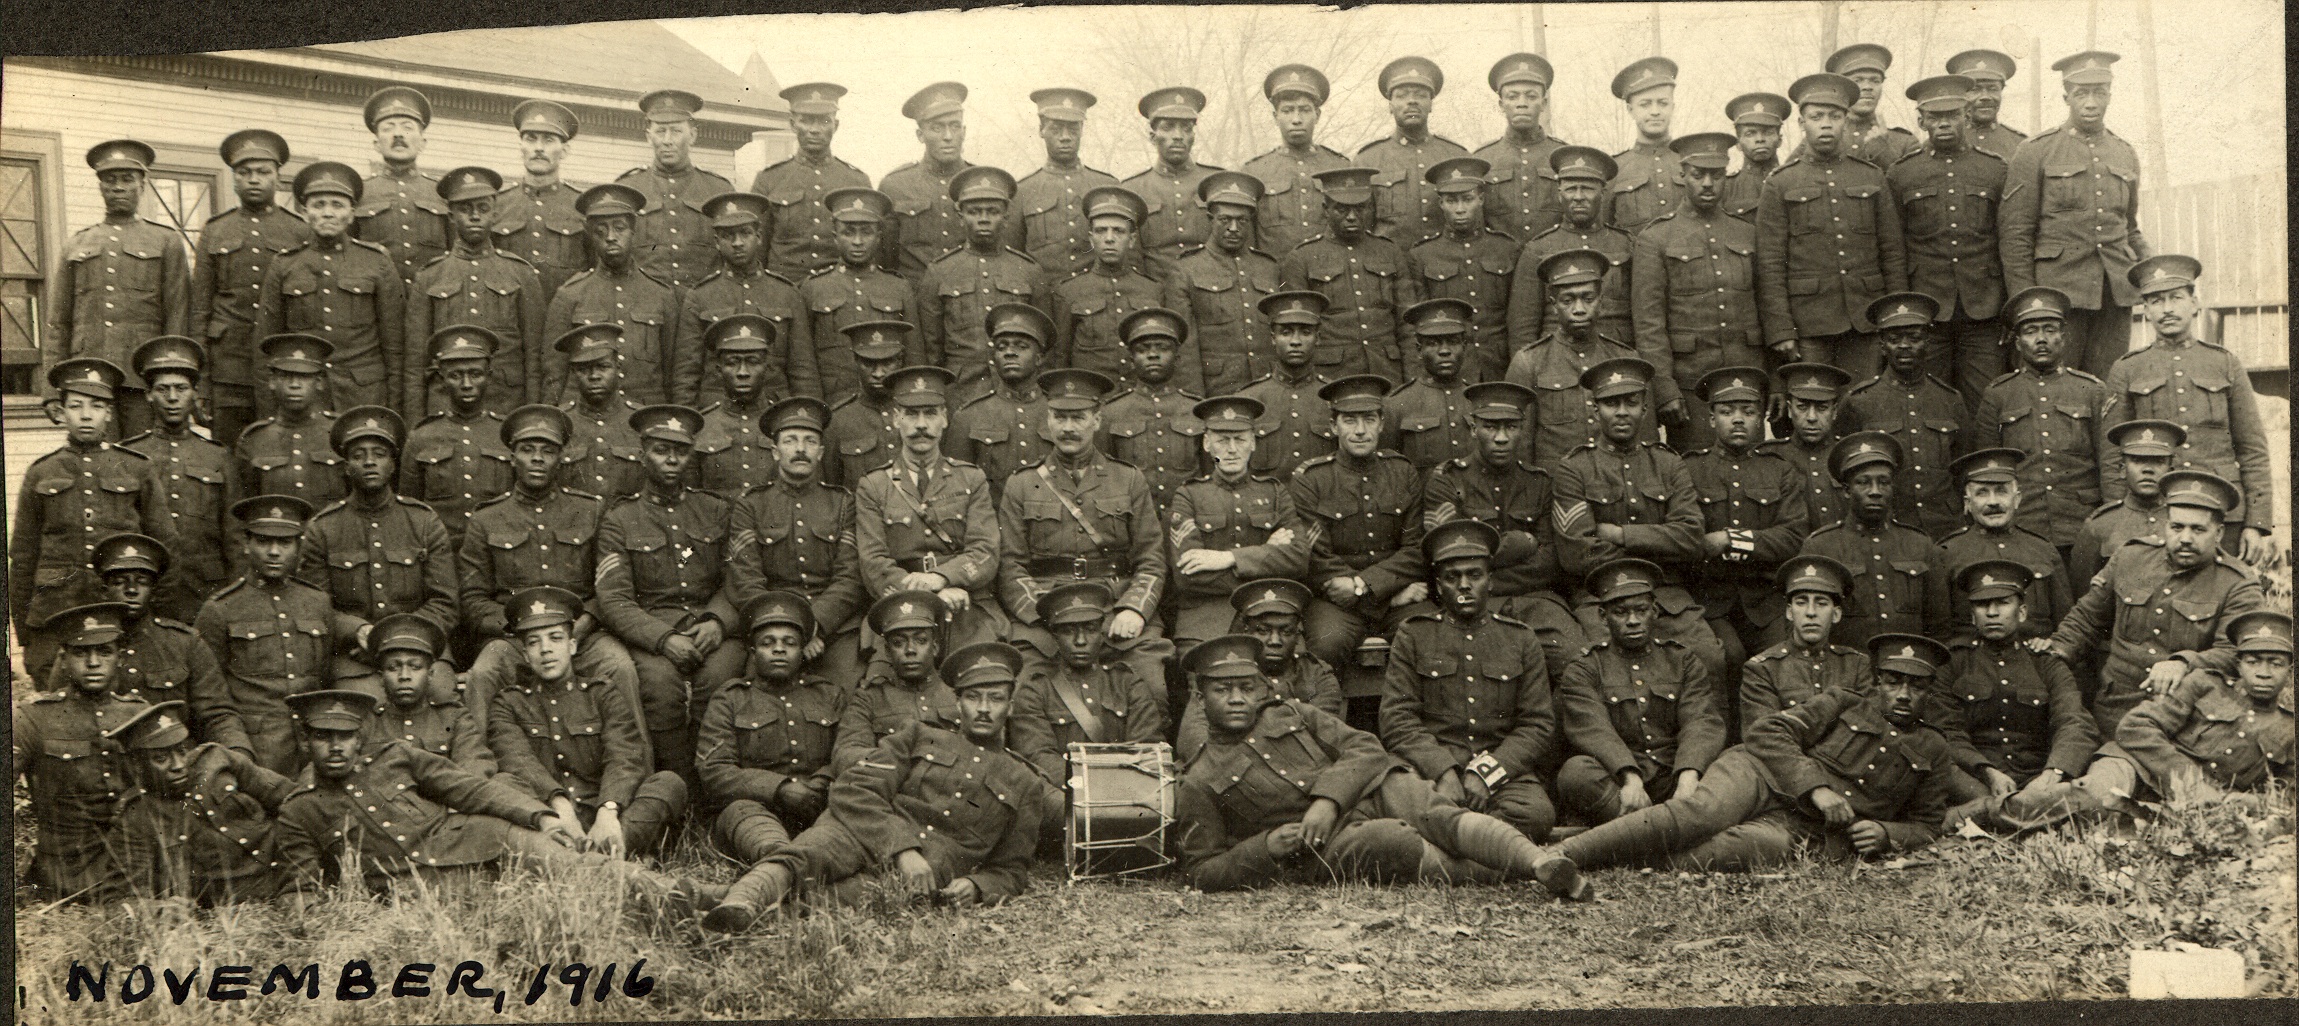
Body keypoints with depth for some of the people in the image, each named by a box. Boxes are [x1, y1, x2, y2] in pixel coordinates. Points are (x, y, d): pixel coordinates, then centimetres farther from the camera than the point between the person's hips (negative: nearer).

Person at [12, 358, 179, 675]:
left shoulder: (138, 469, 8)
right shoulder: (40, 474, 9)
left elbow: (165, 547, 10)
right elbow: (22, 560, 12)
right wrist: (23, 635, 8)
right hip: (55, 614, 1)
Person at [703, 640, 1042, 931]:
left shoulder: (1023, 784, 25)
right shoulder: (920, 737, 23)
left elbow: (1012, 869, 26)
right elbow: (854, 790, 6)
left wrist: (977, 886, 0)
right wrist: (903, 848, -11)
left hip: (936, 872, 1)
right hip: (865, 835, -1)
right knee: (807, 854, -39)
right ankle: (741, 903, -65)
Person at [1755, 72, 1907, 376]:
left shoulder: (1872, 177, 11)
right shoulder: (1779, 185, 3)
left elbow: (1894, 253, 12)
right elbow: (1769, 264, -1)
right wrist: (1780, 330, -8)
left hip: (1864, 321, 2)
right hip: (1808, 326, -2)